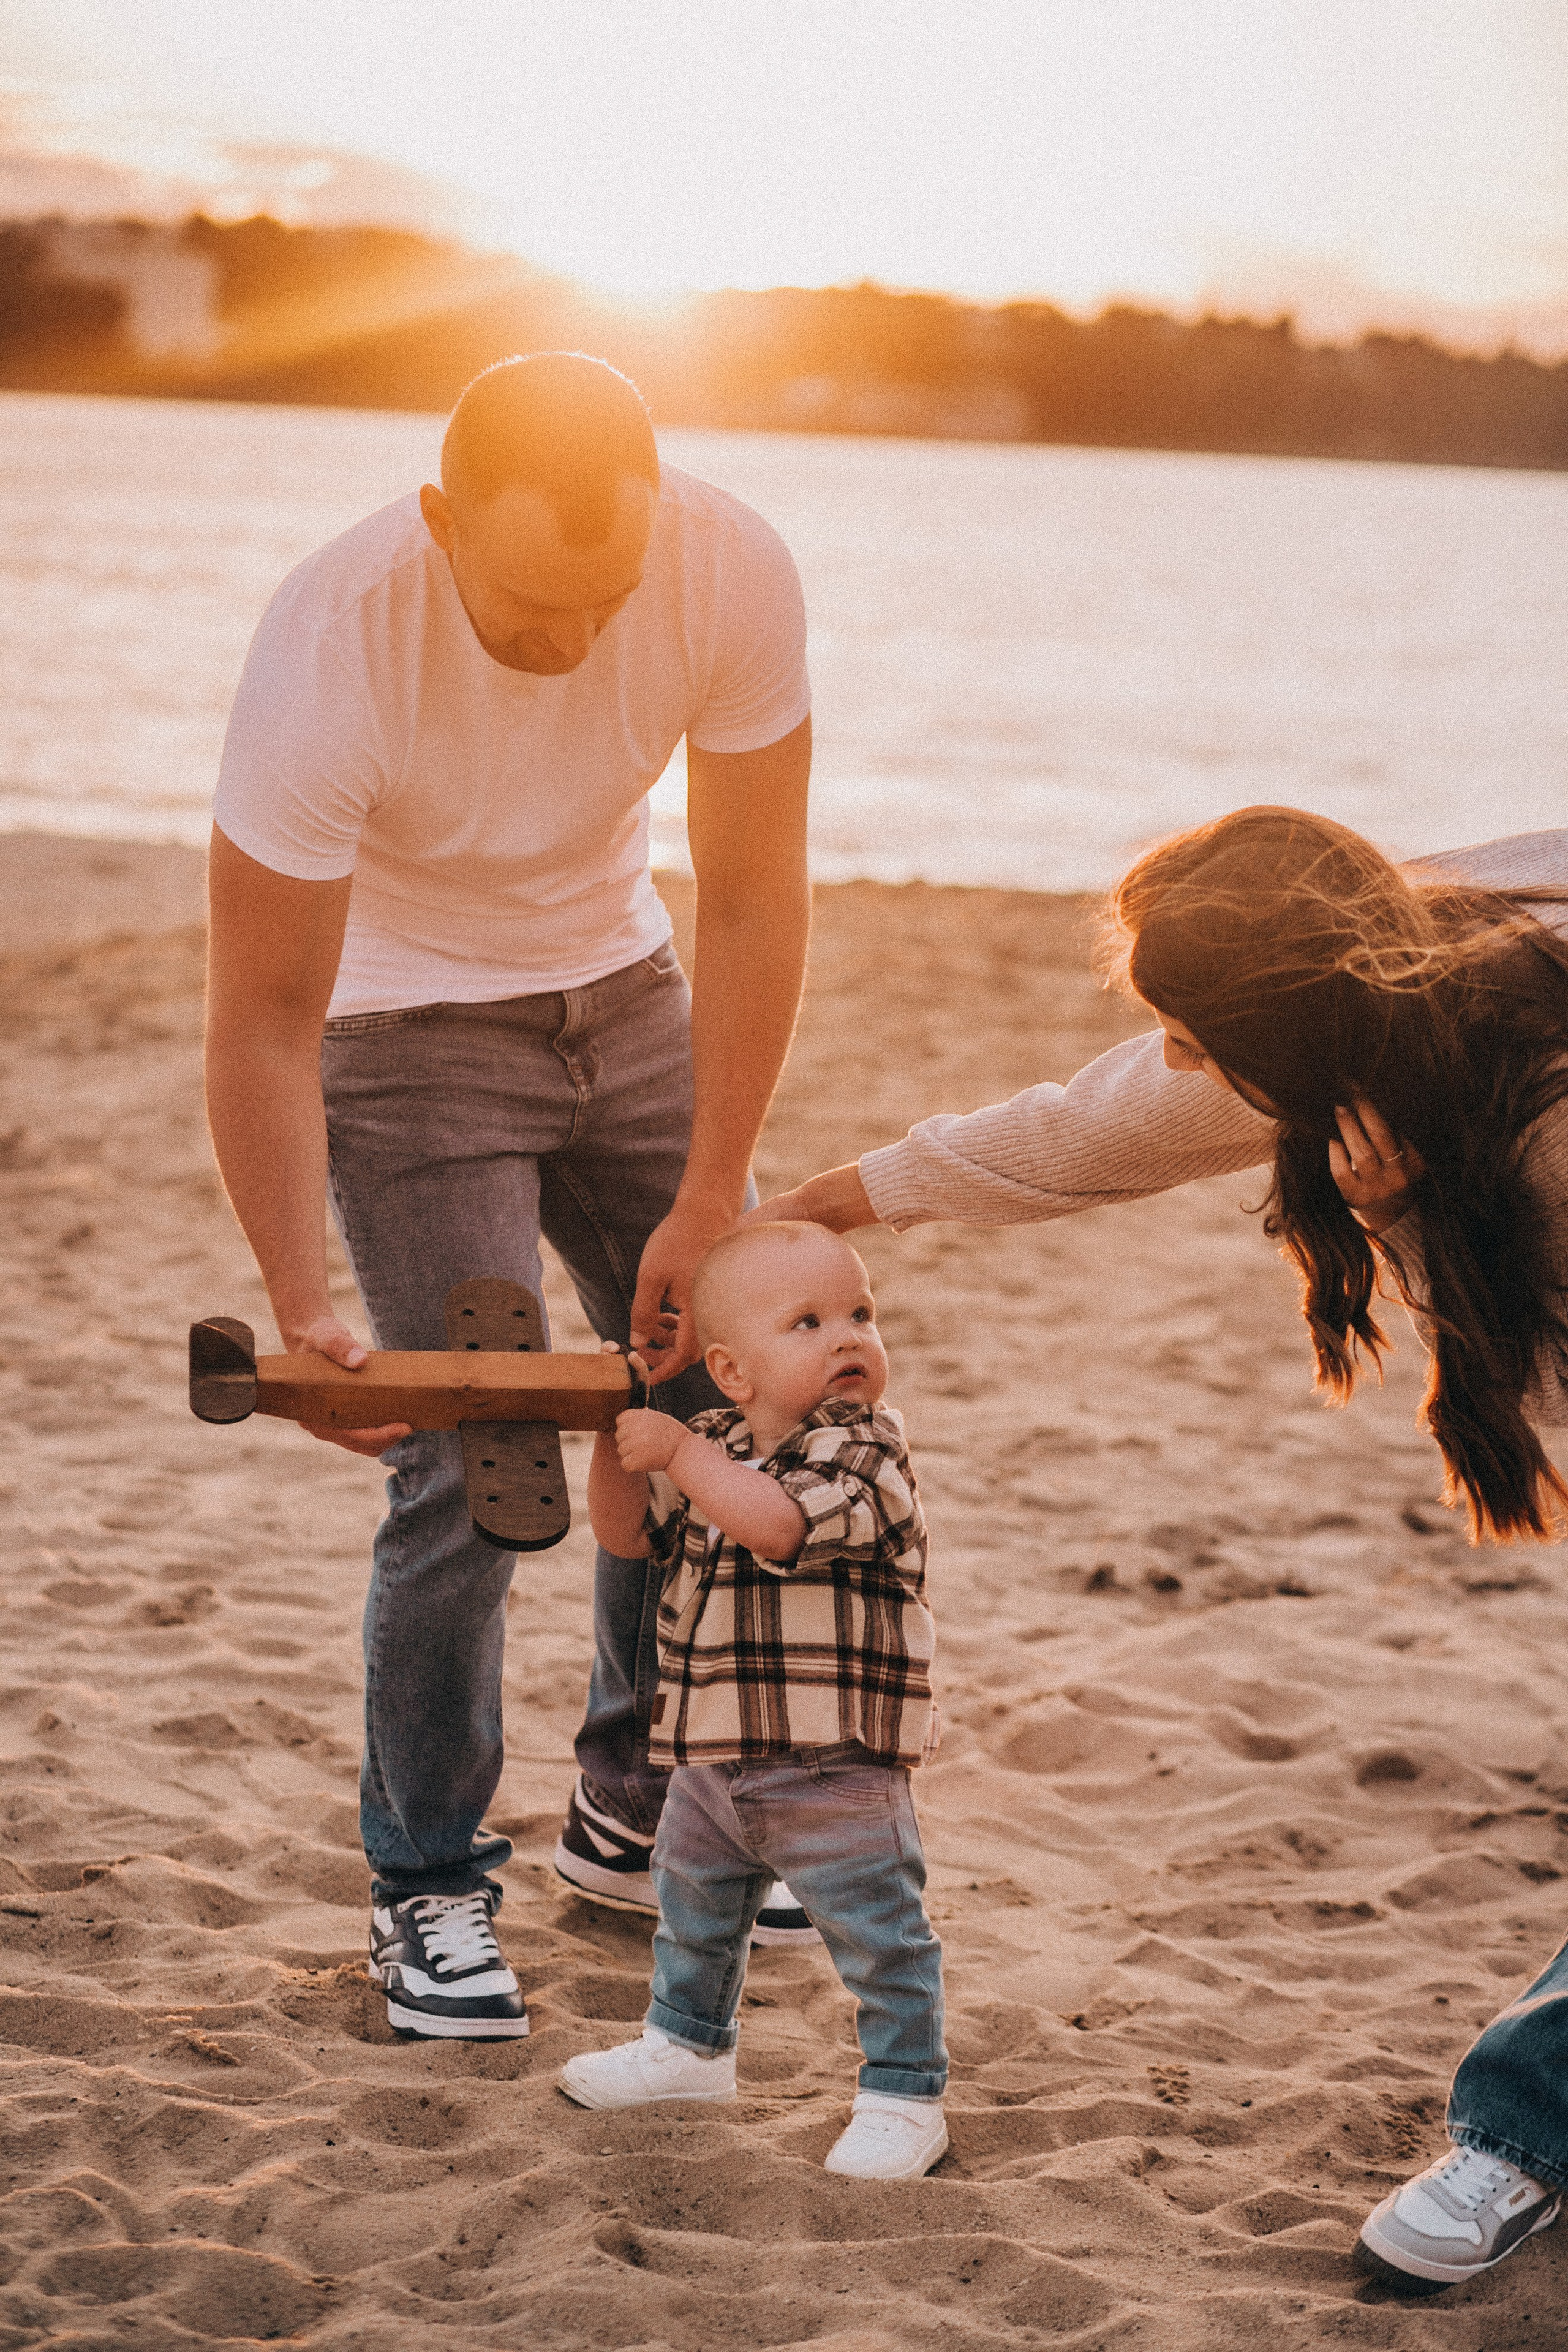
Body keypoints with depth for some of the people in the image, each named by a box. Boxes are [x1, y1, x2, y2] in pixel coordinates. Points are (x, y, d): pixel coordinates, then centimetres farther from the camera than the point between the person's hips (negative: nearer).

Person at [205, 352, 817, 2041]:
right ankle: (426, 1884, 6)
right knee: (470, 1462, -12)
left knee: (727, 1384, 2)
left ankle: (634, 1809, 22)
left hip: (616, 983, 4)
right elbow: (263, 1024, -27)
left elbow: (748, 903, -16)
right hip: (404, 1019, -4)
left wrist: (708, 1205, -16)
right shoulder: (331, 648, -34)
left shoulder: (732, 573, -26)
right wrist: (303, 1317, -33)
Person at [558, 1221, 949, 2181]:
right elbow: (629, 1533, 13)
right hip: (715, 1759, 7)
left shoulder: (862, 1451, -17)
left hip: (835, 1762, -7)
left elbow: (775, 1525, -32)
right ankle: (691, 2044, 46)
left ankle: (905, 2095, 13)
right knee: (694, 1911, 25)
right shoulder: (716, 1447, 5)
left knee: (880, 1934, -1)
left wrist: (677, 1452, -27)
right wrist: (618, 1436, -2)